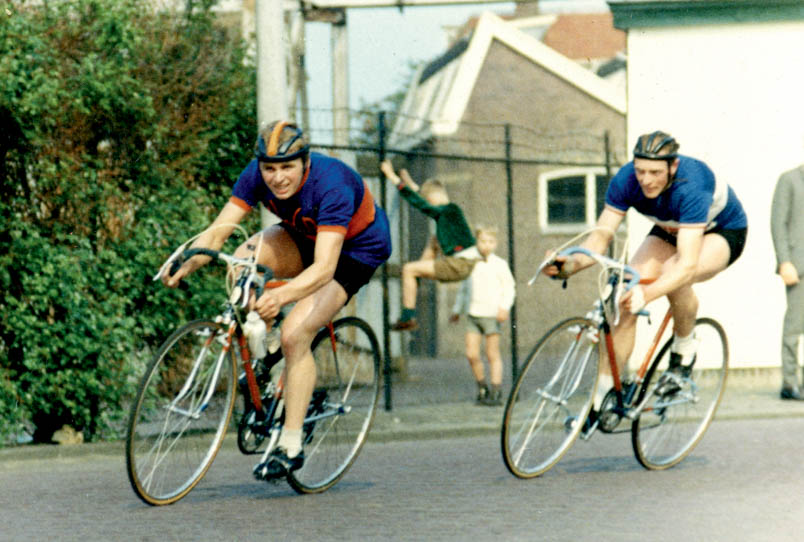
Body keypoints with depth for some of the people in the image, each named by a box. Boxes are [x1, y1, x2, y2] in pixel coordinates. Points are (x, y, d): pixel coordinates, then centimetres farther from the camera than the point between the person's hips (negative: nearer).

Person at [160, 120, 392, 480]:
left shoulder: (332, 186, -38)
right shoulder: (257, 177, -22)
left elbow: (323, 268, -46)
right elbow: (217, 231, -25)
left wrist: (281, 296, -63)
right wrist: (187, 265, -45)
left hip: (356, 250, -6)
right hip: (306, 237, 6)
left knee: (295, 333, -23)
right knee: (244, 263, -25)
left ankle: (291, 447, -12)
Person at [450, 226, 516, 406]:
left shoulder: (500, 264, -1)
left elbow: (509, 288, -3)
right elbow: (463, 290, 23)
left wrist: (504, 307, -17)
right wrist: (456, 310, 22)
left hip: (491, 315, -4)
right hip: (473, 315, 4)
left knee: (493, 354, 0)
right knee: (471, 354, -3)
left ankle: (496, 392, 5)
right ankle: (482, 389, 14)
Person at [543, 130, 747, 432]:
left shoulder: (691, 186, -40)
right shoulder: (626, 180, -26)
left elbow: (687, 264, -46)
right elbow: (602, 233, -23)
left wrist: (647, 294, -60)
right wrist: (572, 265, -43)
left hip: (723, 231, -5)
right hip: (669, 230, 5)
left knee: (673, 275, -37)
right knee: (627, 300, -18)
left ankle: (684, 353, -9)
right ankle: (602, 398, -12)